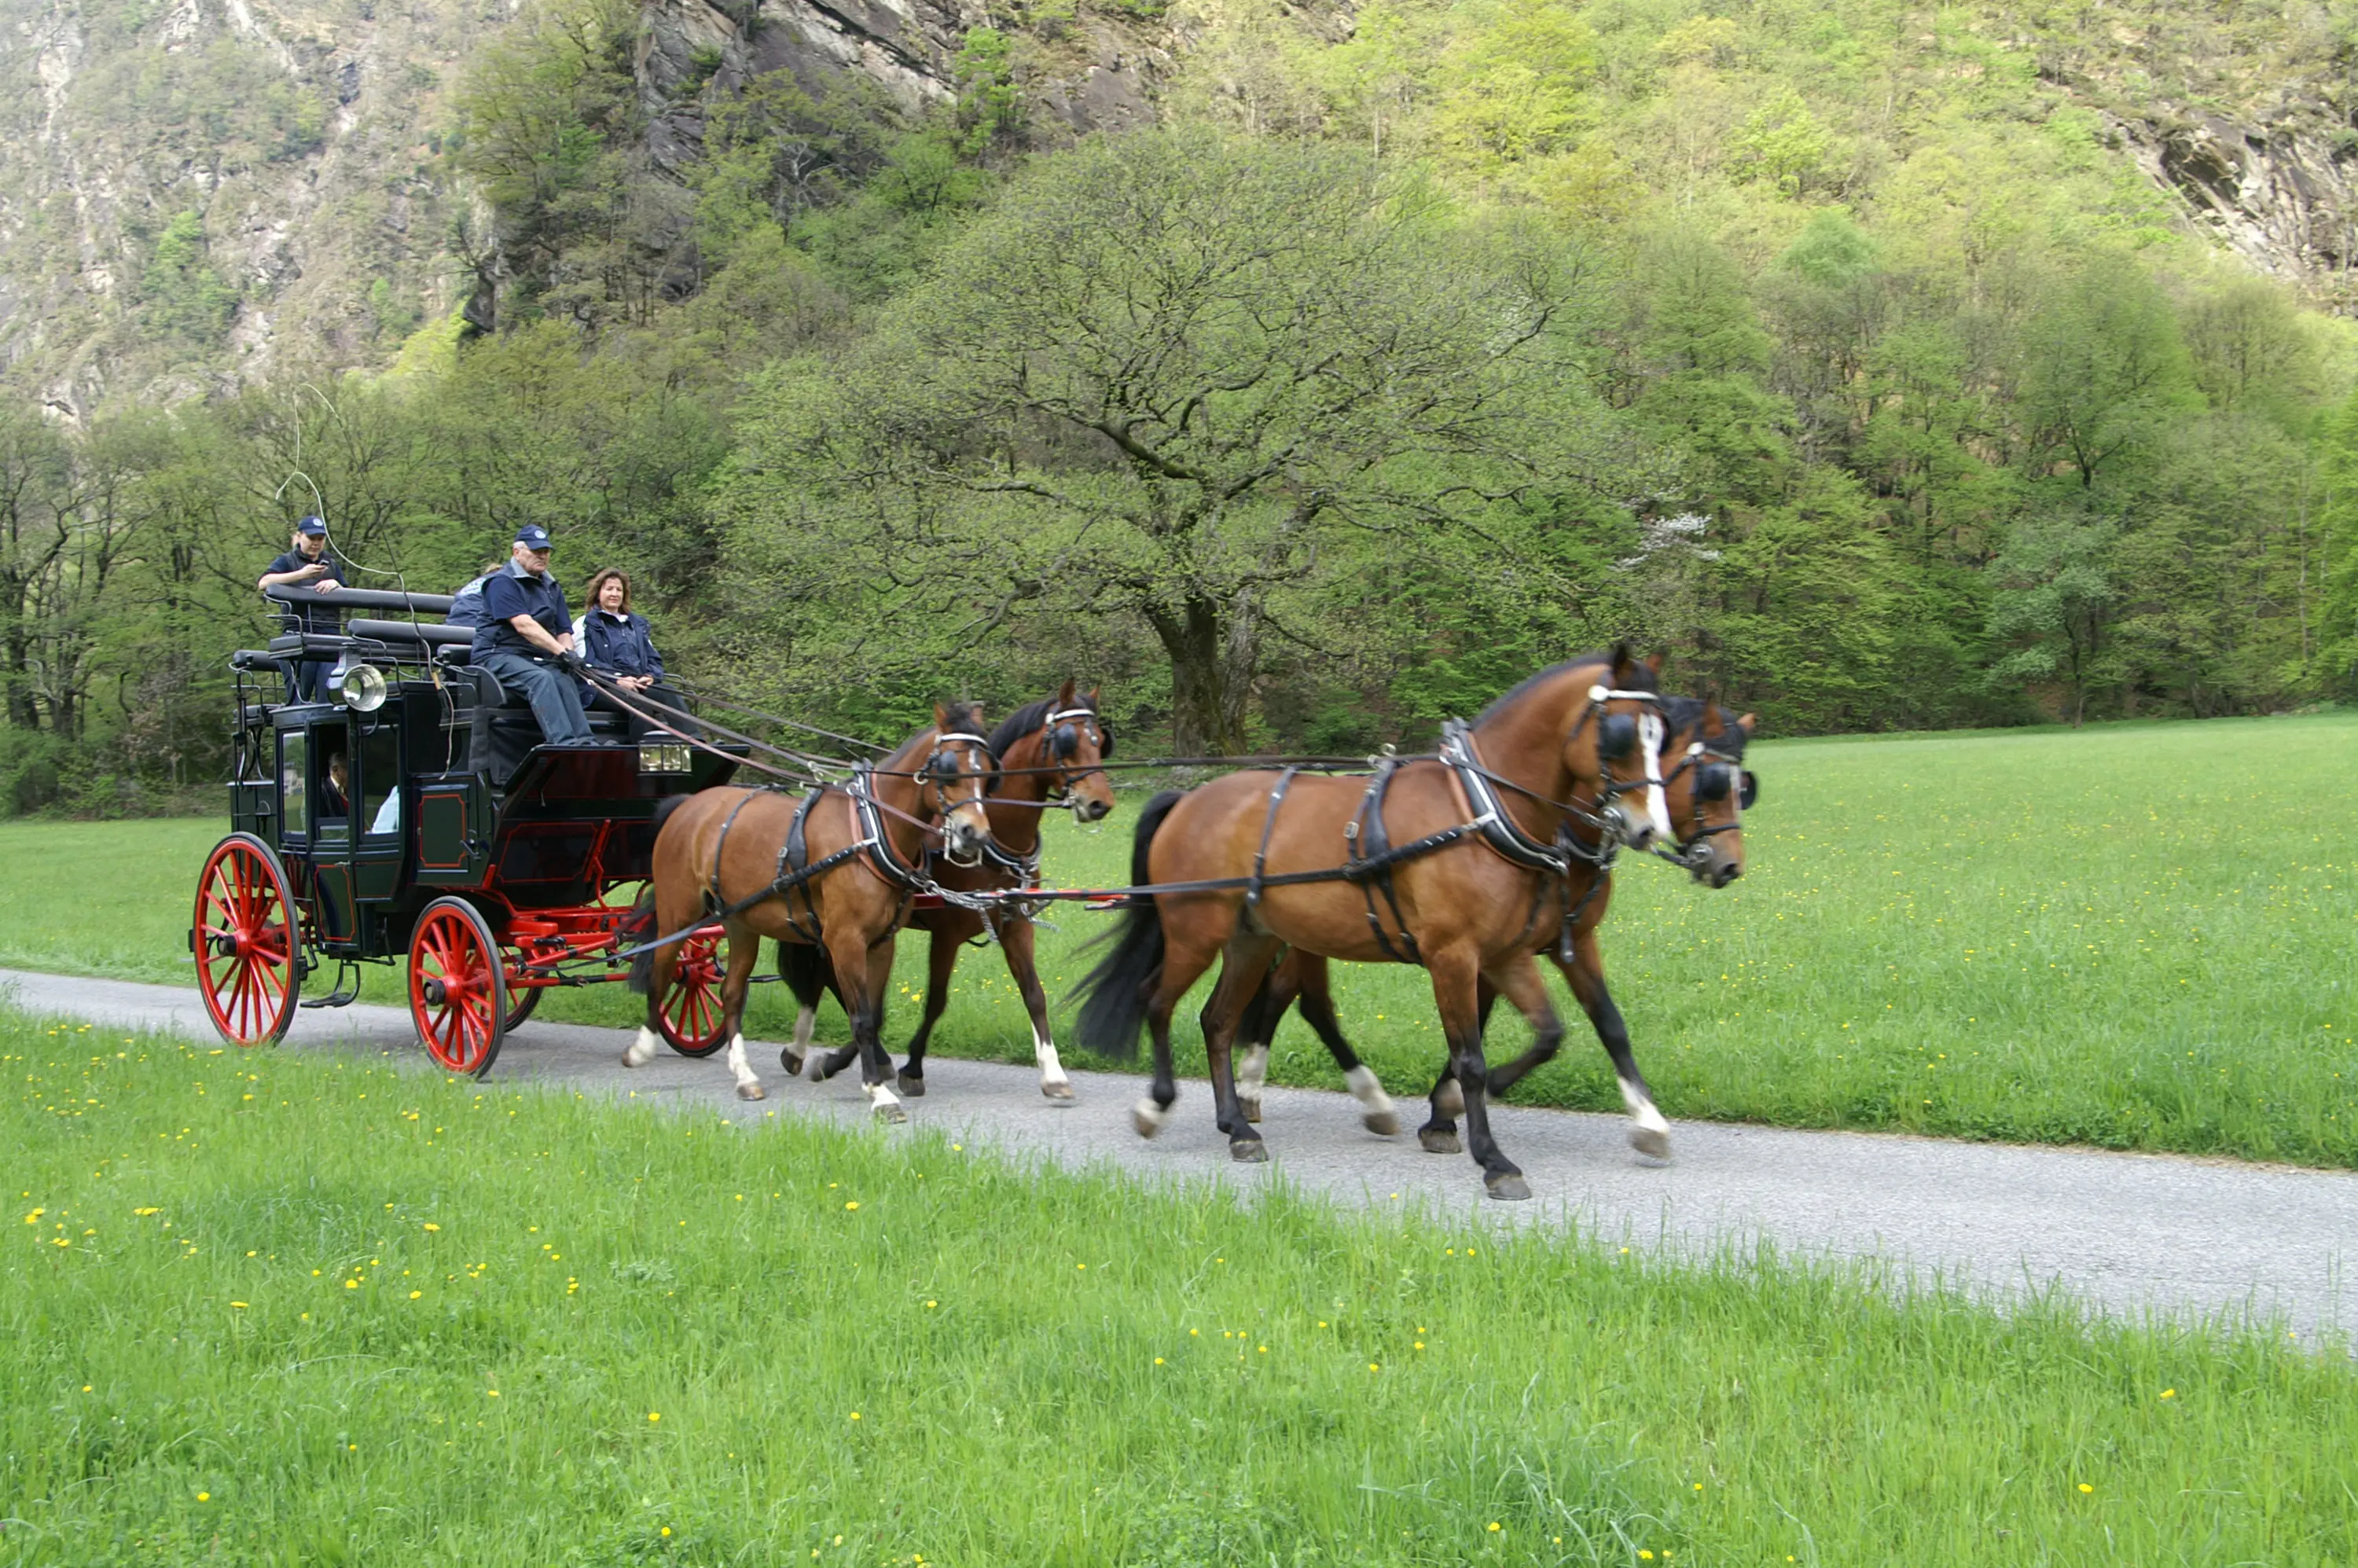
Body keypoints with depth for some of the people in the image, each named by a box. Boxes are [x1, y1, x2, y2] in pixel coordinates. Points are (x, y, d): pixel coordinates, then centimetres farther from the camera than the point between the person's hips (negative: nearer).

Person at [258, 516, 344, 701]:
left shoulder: (332, 565, 24)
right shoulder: (288, 561, 11)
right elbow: (264, 583, -7)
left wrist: (336, 585, -2)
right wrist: (301, 574, -14)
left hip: (329, 636, 3)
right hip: (299, 632, -3)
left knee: (330, 693, -9)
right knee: (298, 695, -7)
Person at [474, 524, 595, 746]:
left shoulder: (551, 587, 21)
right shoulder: (502, 583, -4)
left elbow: (564, 631, 14)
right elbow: (524, 626, -17)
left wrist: (568, 654, -11)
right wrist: (561, 652, -26)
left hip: (539, 659, 6)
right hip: (498, 655, -6)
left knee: (565, 682, -26)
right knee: (541, 679, -34)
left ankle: (583, 742, -41)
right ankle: (563, 743, -48)